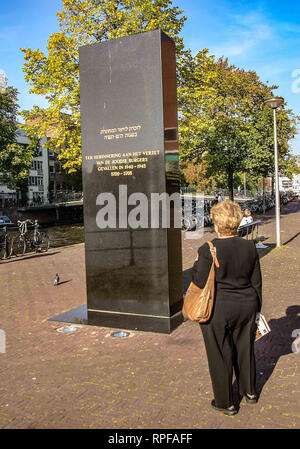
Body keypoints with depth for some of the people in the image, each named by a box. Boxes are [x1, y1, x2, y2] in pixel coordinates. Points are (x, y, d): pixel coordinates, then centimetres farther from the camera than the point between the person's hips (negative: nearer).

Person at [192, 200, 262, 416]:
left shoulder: (208, 250, -19)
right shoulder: (250, 247, -4)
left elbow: (200, 282, -17)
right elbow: (256, 281, 3)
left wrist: (196, 265, 0)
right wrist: (256, 307, 15)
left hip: (218, 310, -5)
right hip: (246, 306, 5)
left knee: (220, 355, 11)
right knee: (244, 348, 23)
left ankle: (226, 403, 26)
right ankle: (250, 392, 42)